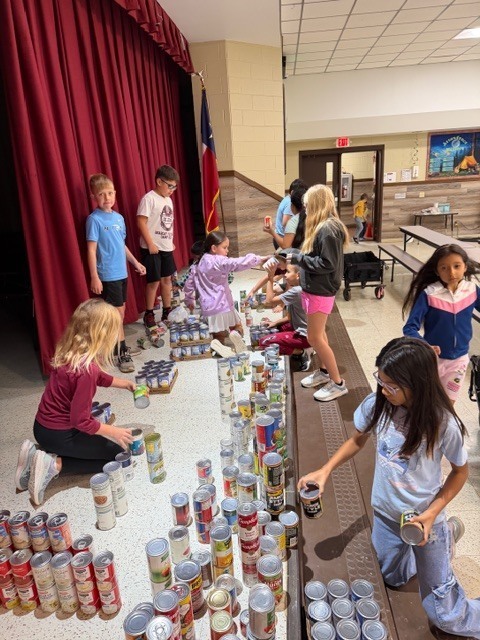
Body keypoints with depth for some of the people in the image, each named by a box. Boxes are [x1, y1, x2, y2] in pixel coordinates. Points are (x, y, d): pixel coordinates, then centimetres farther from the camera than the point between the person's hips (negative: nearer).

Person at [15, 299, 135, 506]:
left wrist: (125, 383, 22)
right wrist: (114, 432, -12)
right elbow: (81, 421, -25)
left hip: (44, 426, 8)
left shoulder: (70, 351, -3)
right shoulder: (87, 369, -30)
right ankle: (54, 465, -4)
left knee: (96, 443, 30)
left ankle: (40, 452, 12)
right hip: (58, 433, -8)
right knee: (117, 455, 7)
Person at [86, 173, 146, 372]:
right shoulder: (94, 219, -11)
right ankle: (121, 354, 5)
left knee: (120, 310, 15)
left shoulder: (119, 217, 9)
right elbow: (91, 250, -13)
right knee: (117, 312, -4)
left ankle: (120, 346, 28)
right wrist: (94, 277, -17)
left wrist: (136, 263, 22)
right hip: (107, 274, -7)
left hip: (121, 272, 7)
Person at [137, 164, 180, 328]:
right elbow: (141, 222, -18)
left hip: (166, 247, 8)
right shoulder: (149, 199, -13)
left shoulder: (168, 199, 12)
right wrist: (150, 244, -19)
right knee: (154, 281, -2)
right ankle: (149, 314, 11)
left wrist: (171, 241, 14)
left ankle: (167, 311, 25)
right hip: (152, 248, -8)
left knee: (167, 279, 13)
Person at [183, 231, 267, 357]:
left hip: (208, 308, 5)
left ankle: (218, 345, -22)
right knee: (238, 328, 17)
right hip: (222, 305, -5)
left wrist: (189, 300, 29)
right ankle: (236, 334, -17)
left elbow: (189, 283, 16)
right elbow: (239, 263, -24)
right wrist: (260, 258, -20)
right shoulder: (219, 261, -13)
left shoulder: (199, 264, 10)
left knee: (218, 338, 12)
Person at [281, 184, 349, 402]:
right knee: (318, 334, 18)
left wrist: (298, 258, -20)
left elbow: (327, 264, -24)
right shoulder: (322, 227, 10)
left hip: (321, 291, -10)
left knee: (314, 338, -5)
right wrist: (292, 253, 7)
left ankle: (338, 383, 6)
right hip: (314, 288, 10)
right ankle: (324, 372, 34)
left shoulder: (328, 230, -21)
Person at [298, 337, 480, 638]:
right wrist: (326, 470, -13)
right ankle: (445, 535, 42)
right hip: (385, 512, 4)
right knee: (393, 577, 26)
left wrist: (432, 514, -19)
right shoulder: (378, 403, -20)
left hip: (423, 517, -3)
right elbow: (358, 440, -1)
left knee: (444, 616, 5)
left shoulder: (443, 424, -28)